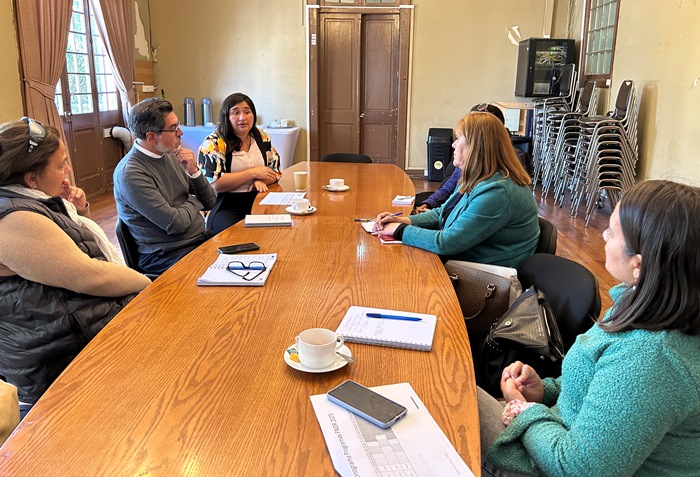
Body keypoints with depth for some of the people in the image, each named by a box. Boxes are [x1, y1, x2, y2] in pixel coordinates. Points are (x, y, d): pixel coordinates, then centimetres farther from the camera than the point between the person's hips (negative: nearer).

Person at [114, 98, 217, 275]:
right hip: (167, 255, -8)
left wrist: (194, 172, -5)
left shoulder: (170, 156, 9)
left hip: (202, 239, 8)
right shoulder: (130, 174, -15)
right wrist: (193, 202, 0)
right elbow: (176, 224, -20)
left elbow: (209, 203, 12)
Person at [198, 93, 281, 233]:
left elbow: (275, 172, 14)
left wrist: (261, 180, -10)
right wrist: (253, 173, -11)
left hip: (258, 201, 5)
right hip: (224, 206, -5)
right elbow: (215, 184, -15)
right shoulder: (213, 143, -4)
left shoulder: (262, 137, 12)